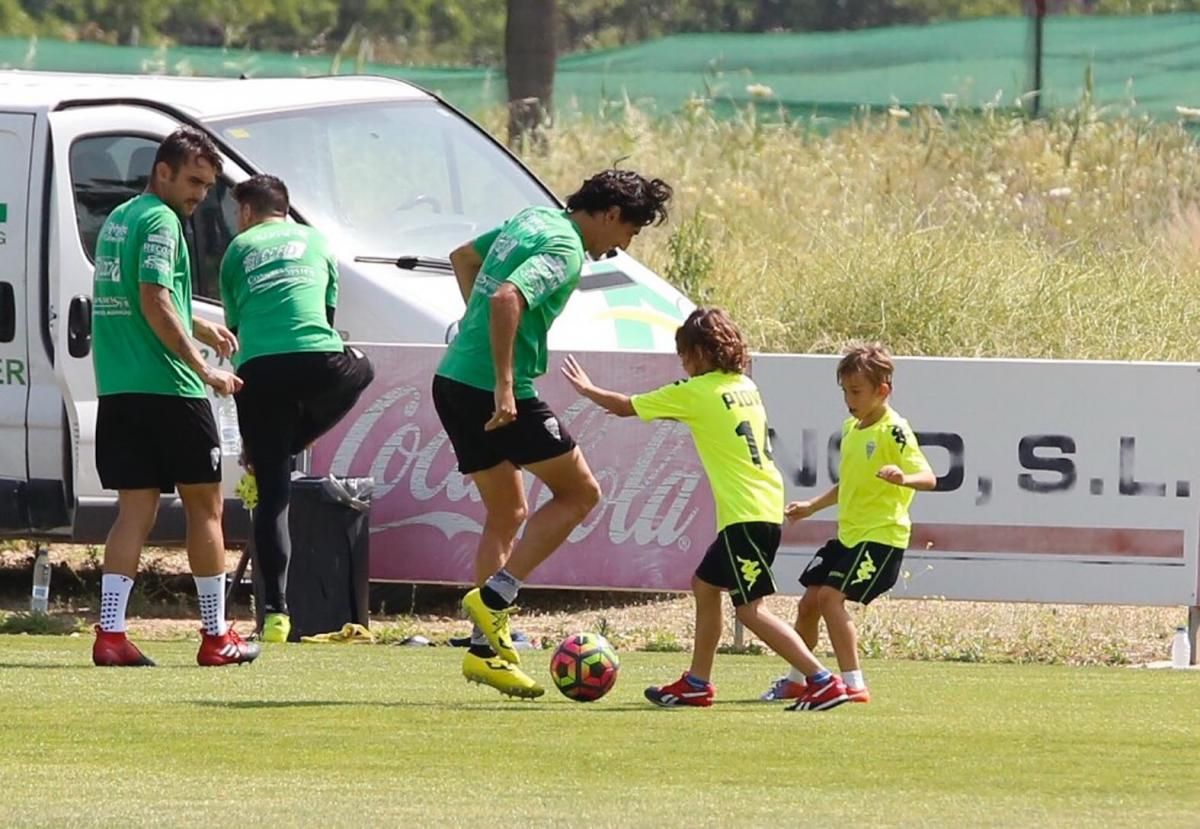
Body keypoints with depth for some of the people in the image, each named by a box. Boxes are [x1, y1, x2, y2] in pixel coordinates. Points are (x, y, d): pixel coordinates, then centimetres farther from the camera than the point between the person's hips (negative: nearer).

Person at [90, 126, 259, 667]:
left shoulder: (117, 220, 18)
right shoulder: (160, 221, -11)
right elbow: (155, 303, -20)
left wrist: (197, 328, 27)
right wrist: (203, 369, -17)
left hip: (118, 392, 8)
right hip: (168, 389, -8)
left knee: (135, 510, 6)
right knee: (204, 506, 4)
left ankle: (110, 632, -6)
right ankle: (216, 637, 10)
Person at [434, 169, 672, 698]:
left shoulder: (533, 219, 15)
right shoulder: (564, 249, -15)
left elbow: (463, 256, 30)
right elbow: (506, 297, -31)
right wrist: (504, 385, -29)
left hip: (454, 381, 10)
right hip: (493, 391, -10)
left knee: (508, 512, 18)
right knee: (579, 492, 3)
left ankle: (486, 649, 14)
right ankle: (494, 596, -7)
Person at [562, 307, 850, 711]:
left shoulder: (694, 393, -9)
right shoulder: (745, 386, 11)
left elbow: (626, 406, -1)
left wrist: (586, 389, 19)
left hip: (746, 515, -9)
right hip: (767, 507, 9)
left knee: (750, 608, -9)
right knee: (705, 584, 20)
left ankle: (823, 682, -15)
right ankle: (697, 682, 26)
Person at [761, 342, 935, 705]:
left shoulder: (893, 431, -15)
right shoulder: (851, 428, 13)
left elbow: (928, 478, -24)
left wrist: (904, 478, -45)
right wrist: (812, 506, 31)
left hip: (881, 535, -9)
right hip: (849, 534, 9)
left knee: (830, 595, -21)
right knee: (809, 601, 12)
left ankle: (854, 684, -20)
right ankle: (796, 681, 31)